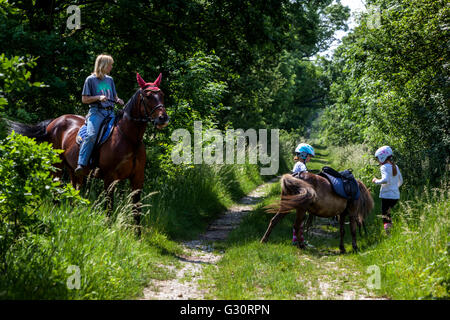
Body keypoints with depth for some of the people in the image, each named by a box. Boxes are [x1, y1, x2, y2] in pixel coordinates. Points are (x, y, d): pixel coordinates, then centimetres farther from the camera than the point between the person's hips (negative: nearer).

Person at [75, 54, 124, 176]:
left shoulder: (110, 80, 19)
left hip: (110, 112, 6)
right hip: (96, 112, -6)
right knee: (91, 135, -26)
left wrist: (118, 100, 4)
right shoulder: (90, 80, 4)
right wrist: (98, 98, -12)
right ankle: (81, 164, -28)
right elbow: (84, 99, 2)